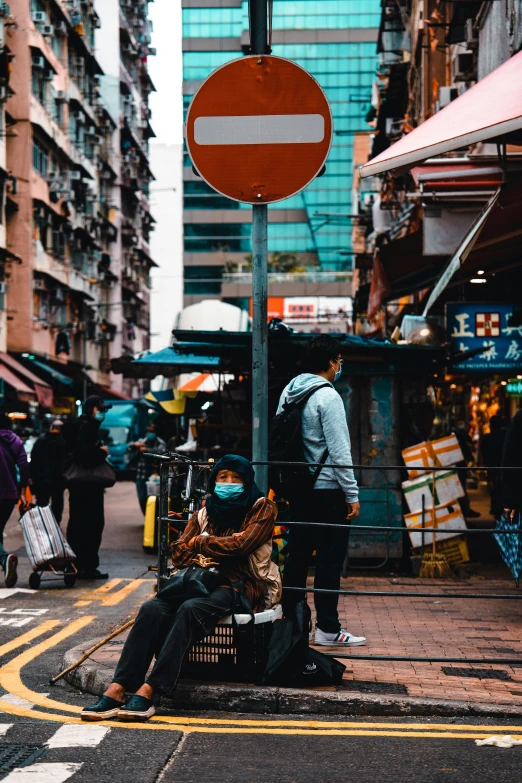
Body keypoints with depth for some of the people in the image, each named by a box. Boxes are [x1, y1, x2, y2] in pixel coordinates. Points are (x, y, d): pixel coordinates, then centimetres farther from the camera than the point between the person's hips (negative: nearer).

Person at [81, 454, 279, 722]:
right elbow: (179, 552, 11)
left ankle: (147, 691, -40)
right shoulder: (205, 512, 20)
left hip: (238, 586, -5)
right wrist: (219, 547, -5)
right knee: (152, 608, -25)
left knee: (190, 609, -35)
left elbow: (241, 545, -10)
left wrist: (201, 543, 3)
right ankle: (117, 690, -34)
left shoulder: (262, 509, 6)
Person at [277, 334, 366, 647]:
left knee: (298, 555, 12)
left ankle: (289, 621, 16)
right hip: (328, 490, -8)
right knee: (330, 558, -2)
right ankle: (328, 628, 1)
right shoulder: (328, 396, -14)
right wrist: (353, 494, -13)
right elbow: (339, 451, -17)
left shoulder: (289, 393, 10)